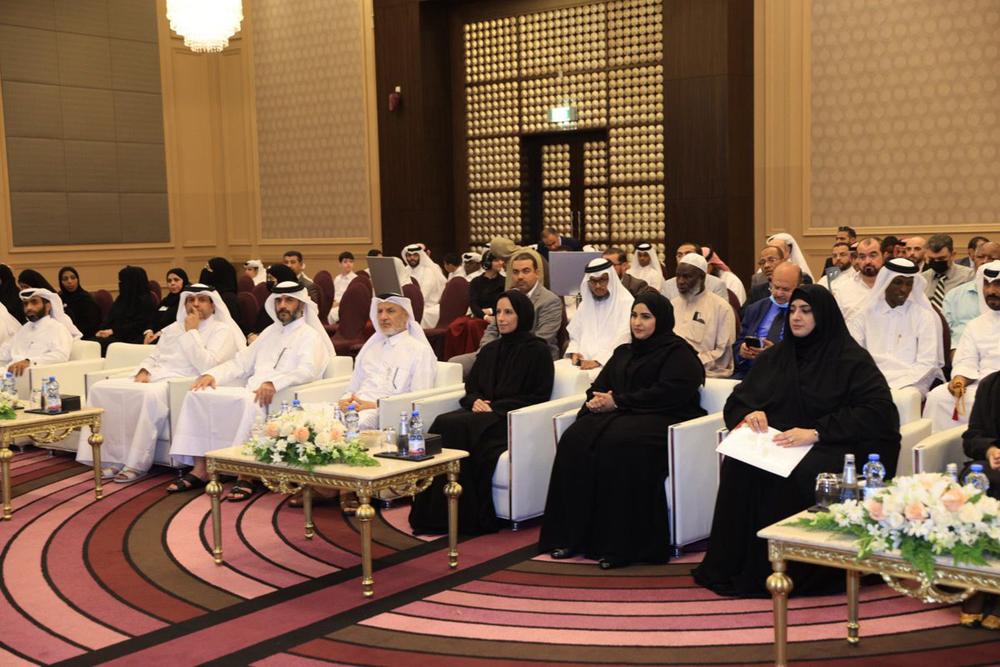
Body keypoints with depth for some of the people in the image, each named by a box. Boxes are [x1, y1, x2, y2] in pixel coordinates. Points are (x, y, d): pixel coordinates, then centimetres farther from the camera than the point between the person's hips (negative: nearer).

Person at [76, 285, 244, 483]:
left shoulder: (221, 331, 3)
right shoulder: (173, 329, 26)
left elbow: (206, 366, -11)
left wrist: (191, 332, -7)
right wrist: (143, 371, 5)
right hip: (153, 377, 7)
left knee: (150, 395, -40)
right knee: (100, 389, -13)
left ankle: (138, 464, -29)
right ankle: (113, 459, -13)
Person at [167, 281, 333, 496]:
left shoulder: (310, 335, 4)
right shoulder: (271, 332, 27)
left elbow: (307, 371, -15)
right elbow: (240, 362, 25)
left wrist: (274, 383, -31)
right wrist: (211, 374, 6)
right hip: (250, 391, 7)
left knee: (251, 403, -40)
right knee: (197, 395, -11)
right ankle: (200, 469, -12)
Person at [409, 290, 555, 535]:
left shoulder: (538, 351, 1)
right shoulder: (490, 349, 22)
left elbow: (538, 397, -5)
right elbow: (471, 386, 22)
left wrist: (494, 407, -12)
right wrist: (475, 401, -3)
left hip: (512, 420, -6)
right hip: (483, 413, 6)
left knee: (455, 427, -31)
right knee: (444, 423, -26)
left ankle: (467, 517, -26)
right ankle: (437, 514, -27)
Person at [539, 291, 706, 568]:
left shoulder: (678, 352, 3)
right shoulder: (623, 352, 27)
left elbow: (668, 393, -12)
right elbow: (599, 387, 24)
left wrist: (618, 401, -11)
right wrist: (597, 400, -3)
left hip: (663, 421, -6)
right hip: (619, 415, 7)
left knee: (618, 444, -37)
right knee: (575, 439, -24)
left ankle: (618, 545, -32)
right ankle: (572, 536, -22)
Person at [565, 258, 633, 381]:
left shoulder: (626, 303, -1)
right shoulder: (585, 304, 18)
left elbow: (623, 339, -11)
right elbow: (575, 336, 20)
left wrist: (599, 361, -21)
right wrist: (574, 352, -3)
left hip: (610, 364, -5)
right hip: (583, 362, 5)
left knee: (587, 376, -33)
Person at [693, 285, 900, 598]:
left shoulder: (851, 359, 1)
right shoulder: (776, 356, 18)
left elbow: (878, 411, -13)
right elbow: (736, 400, 21)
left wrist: (815, 432, -22)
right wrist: (749, 414, -6)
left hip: (830, 446, -4)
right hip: (777, 442, 4)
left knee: (798, 474, -36)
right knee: (738, 465, -27)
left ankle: (789, 571, -22)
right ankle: (733, 567, -21)